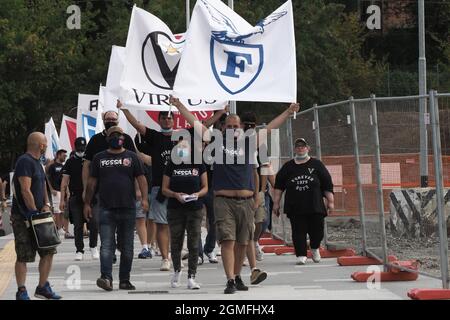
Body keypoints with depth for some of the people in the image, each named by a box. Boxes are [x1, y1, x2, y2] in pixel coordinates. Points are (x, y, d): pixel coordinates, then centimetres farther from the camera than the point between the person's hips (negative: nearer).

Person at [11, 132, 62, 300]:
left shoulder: (37, 163, 16)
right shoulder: (25, 161, -15)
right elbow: (25, 190, -21)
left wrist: (46, 205, 5)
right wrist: (34, 212, -17)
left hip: (39, 215, 9)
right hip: (23, 217, -9)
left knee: (48, 252, 8)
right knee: (23, 256, -4)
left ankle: (43, 287, 17)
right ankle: (21, 292, 3)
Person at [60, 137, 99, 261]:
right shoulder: (70, 162, 7)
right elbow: (64, 181, 6)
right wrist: (62, 200, 0)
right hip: (75, 198, 0)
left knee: (93, 223, -8)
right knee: (78, 226, 2)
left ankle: (93, 247, 13)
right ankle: (79, 250, 12)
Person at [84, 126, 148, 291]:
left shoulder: (132, 157, 8)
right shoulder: (99, 158, 10)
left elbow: (141, 178, 1)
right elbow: (92, 182, 12)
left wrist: (144, 198, -13)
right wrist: (87, 203, 7)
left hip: (128, 209, 1)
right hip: (106, 209, -1)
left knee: (127, 247, 6)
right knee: (106, 245, -11)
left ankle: (124, 280, 14)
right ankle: (106, 278, -19)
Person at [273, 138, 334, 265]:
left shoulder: (316, 165, 7)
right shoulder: (288, 167, 10)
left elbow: (327, 185, 7)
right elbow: (278, 186, 11)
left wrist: (330, 201, 2)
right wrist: (276, 203, 5)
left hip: (315, 206, -1)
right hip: (295, 207, 1)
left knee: (317, 230, 1)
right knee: (298, 231, -4)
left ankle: (315, 248, 29)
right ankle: (301, 255, 3)